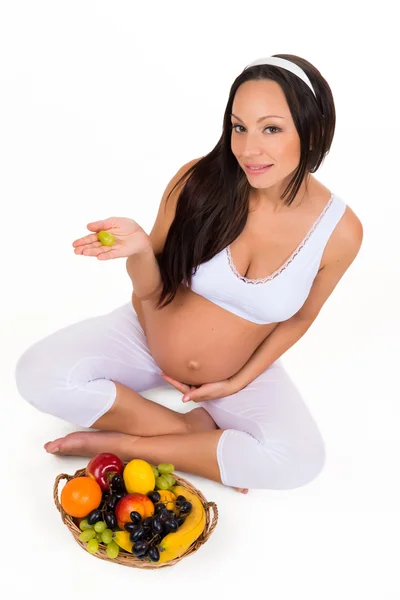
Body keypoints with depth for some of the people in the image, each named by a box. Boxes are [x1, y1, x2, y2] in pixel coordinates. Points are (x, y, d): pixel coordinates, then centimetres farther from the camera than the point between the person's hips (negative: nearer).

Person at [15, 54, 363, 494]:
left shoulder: (340, 231, -18)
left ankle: (119, 444, -13)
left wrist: (238, 382, -4)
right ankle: (195, 428, -9)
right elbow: (152, 290, -11)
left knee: (301, 461, -25)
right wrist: (140, 249, -34)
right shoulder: (199, 180, -21)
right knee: (38, 374, -23)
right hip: (145, 339, 0)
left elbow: (299, 317, 0)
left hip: (238, 370, 1)